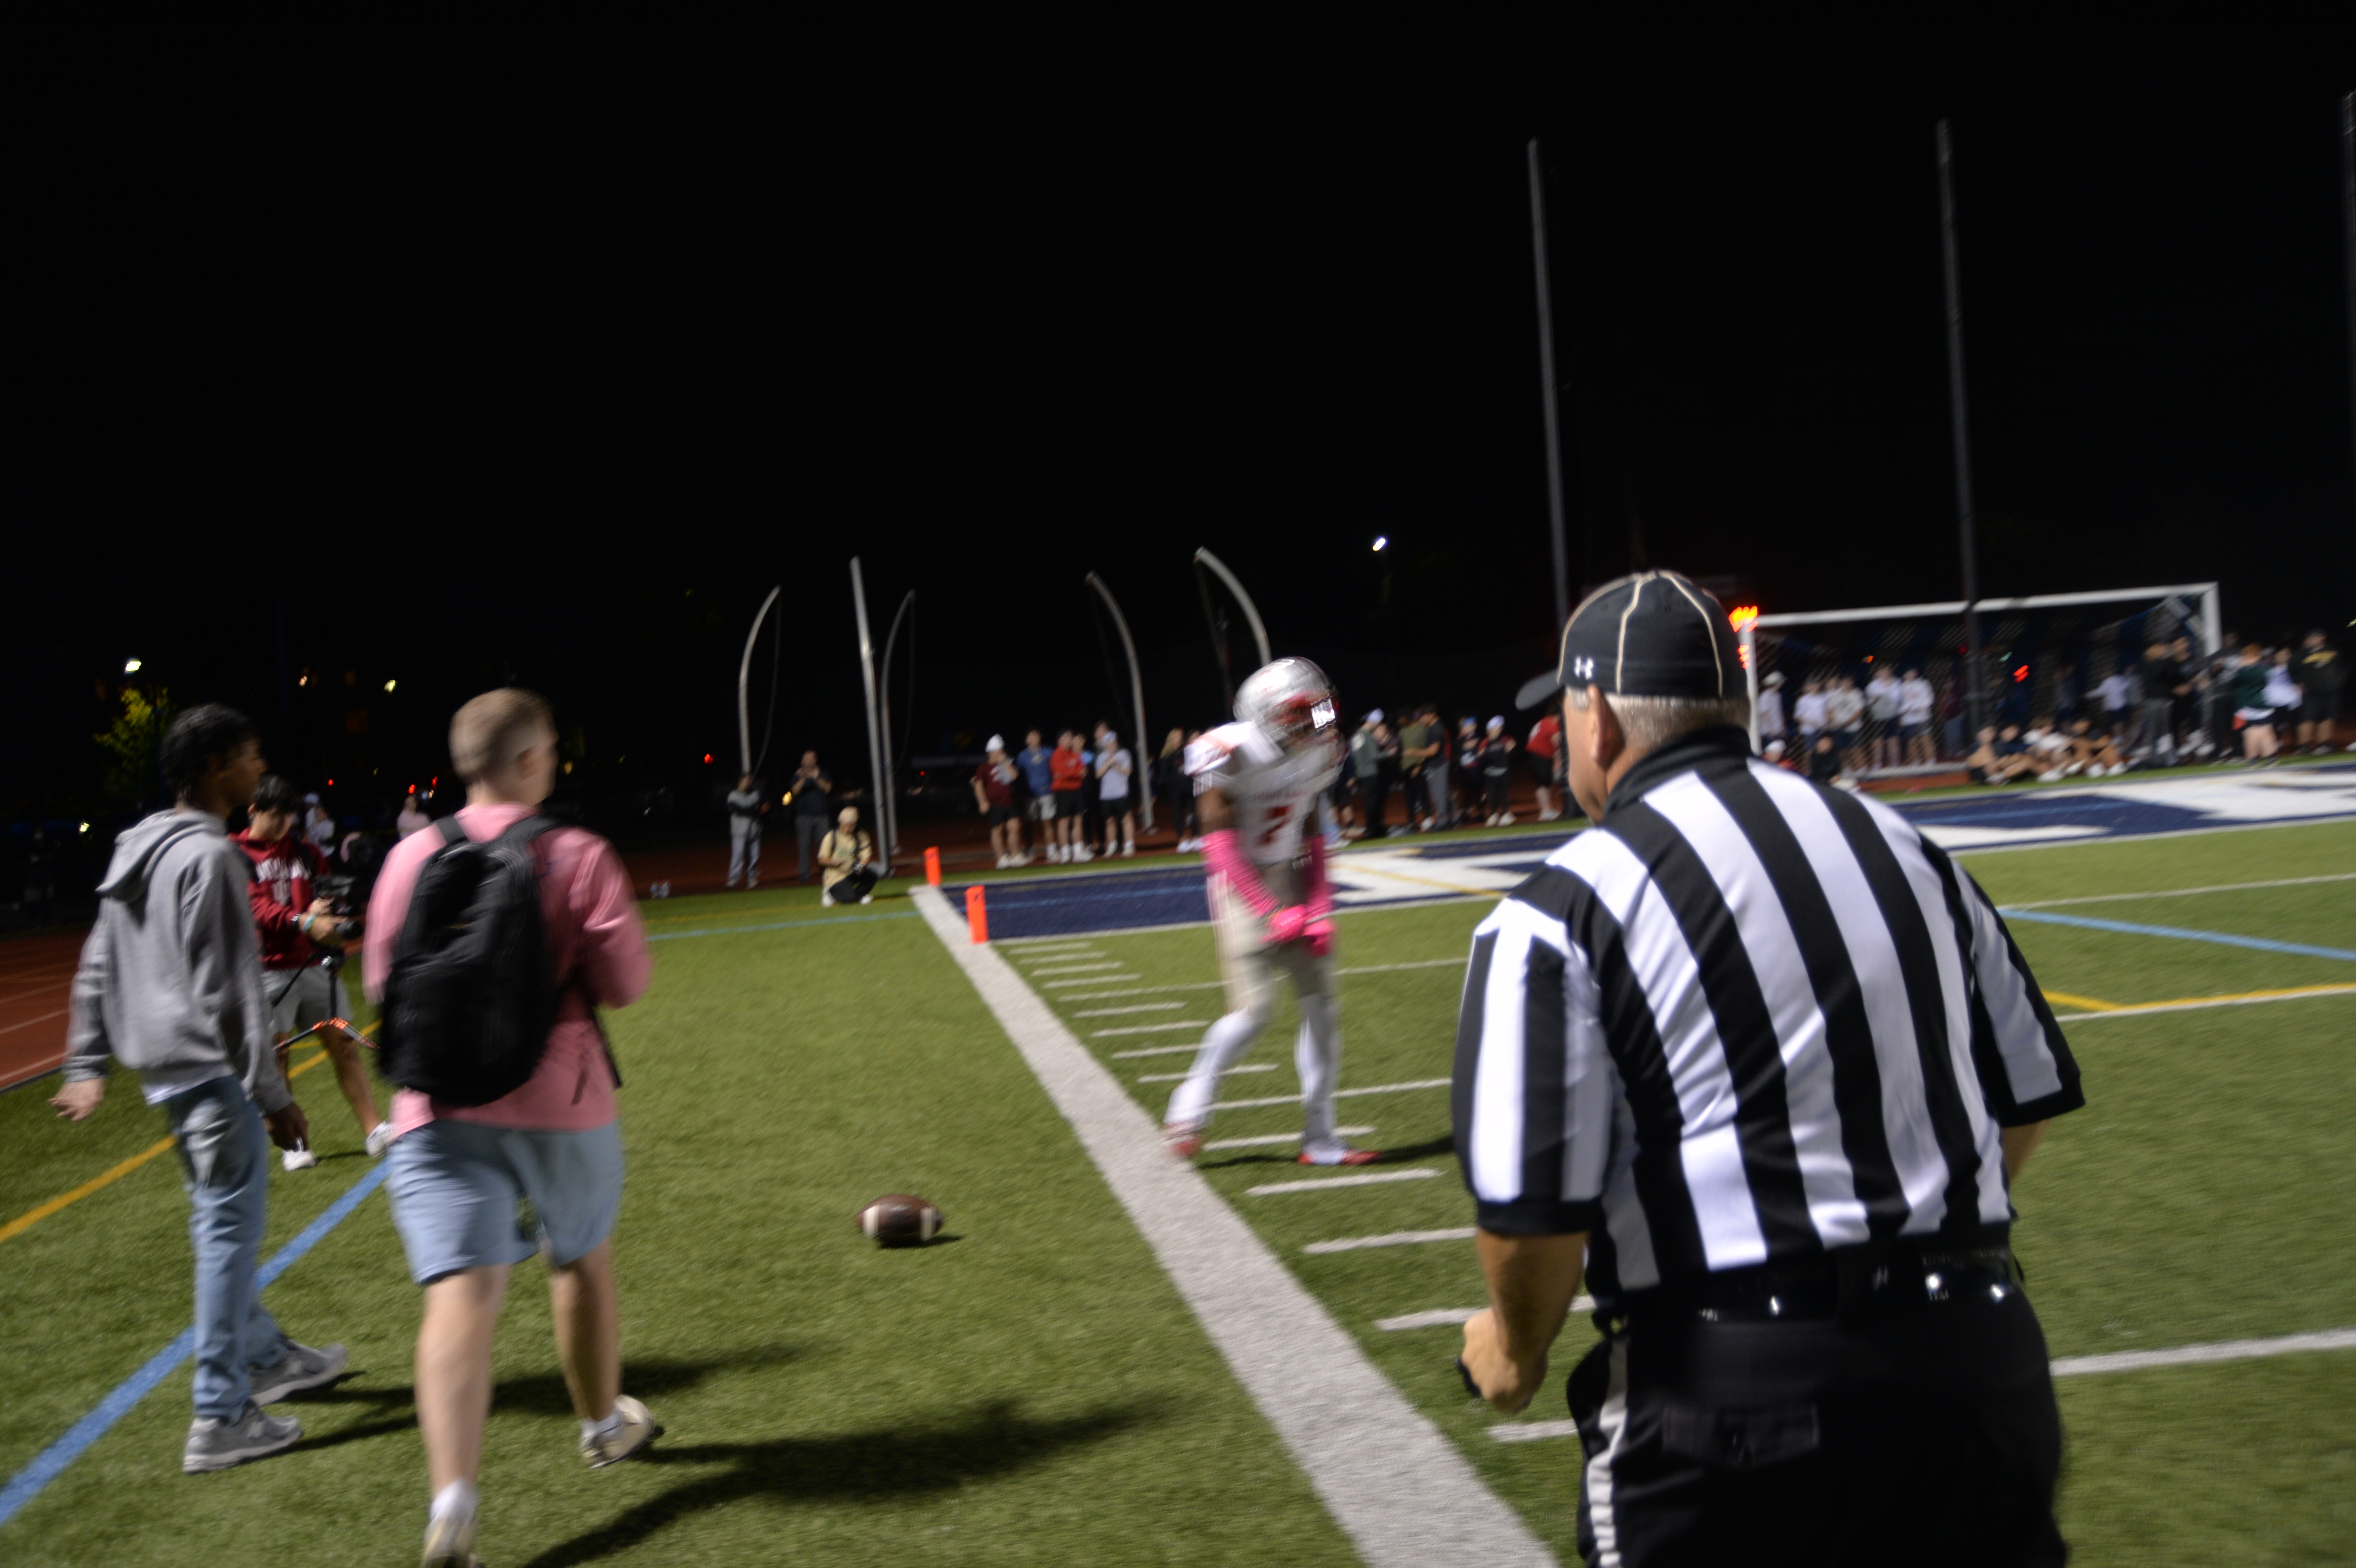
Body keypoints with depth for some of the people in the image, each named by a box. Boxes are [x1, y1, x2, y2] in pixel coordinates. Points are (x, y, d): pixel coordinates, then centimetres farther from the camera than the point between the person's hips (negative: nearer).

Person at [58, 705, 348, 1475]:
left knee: (220, 1222, 21)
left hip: (161, 1066, 10)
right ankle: (221, 1419, 2)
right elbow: (229, 992, -20)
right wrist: (274, 1097, -17)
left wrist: (86, 1064, 24)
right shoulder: (207, 856, -17)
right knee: (230, 1229, -3)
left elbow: (97, 968, 18)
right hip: (210, 1067, -10)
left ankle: (266, 1356, 37)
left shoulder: (136, 849, 12)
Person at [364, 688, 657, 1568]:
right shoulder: (578, 857, -8)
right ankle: (604, 1424, 41)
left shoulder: (410, 859, 1)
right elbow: (626, 983, -9)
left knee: (461, 1293, -5)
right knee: (582, 1261, 21)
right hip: (561, 1104, -1)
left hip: (440, 1108, 1)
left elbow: (381, 984, 8)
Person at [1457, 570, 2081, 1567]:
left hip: (1727, 1393, -5)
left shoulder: (1562, 911, -11)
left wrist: (1516, 1349, 5)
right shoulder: (1907, 850, 8)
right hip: (1980, 1363, 5)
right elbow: (2031, 1096, 16)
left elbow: (1532, 1208, -15)